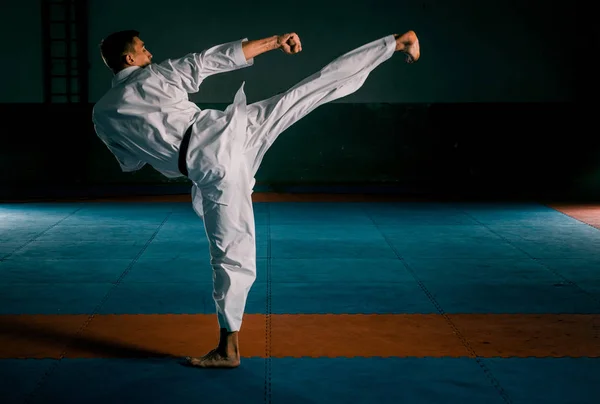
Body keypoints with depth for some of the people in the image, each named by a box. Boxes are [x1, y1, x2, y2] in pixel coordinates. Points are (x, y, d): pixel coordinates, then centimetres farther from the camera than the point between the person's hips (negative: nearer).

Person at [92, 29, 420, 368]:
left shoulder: (102, 115, 15)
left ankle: (229, 348, 15)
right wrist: (276, 41, 8)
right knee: (318, 87, 2)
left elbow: (131, 163, 27)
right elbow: (214, 58, 6)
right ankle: (397, 44, 3)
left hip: (211, 168, 1)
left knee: (231, 254, 10)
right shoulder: (157, 74, 9)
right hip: (226, 132, -1)